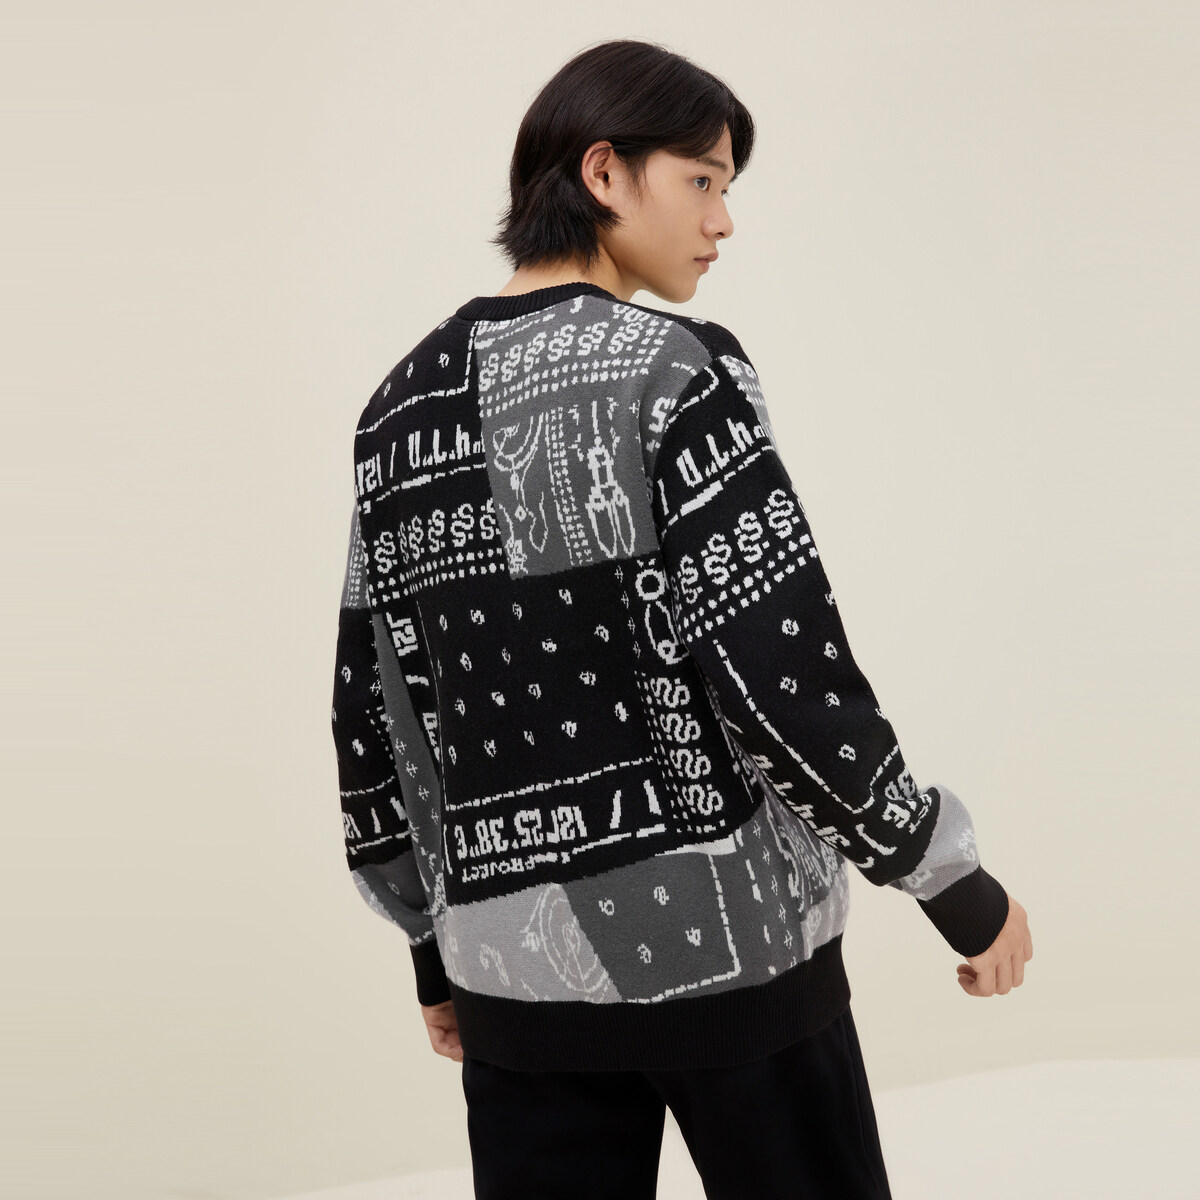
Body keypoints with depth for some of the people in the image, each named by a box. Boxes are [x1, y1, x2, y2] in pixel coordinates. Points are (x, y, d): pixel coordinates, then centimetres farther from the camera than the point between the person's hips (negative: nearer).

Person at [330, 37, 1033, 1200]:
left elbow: (374, 720, 8)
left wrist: (436, 945, 19)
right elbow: (782, 671, -17)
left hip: (520, 954, 5)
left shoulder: (402, 406, 5)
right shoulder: (675, 369, -12)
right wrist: (960, 886, -5)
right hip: (722, 934, -5)